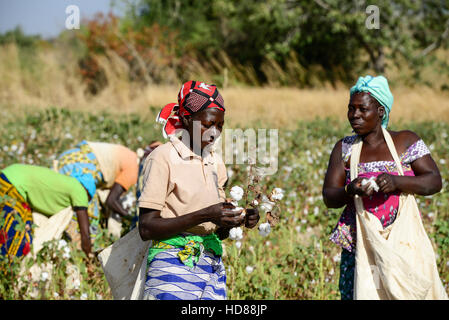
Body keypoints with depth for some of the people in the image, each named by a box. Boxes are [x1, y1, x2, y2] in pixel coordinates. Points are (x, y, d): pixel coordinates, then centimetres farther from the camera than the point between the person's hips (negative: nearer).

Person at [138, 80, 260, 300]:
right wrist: (204, 215, -18)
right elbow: (146, 228, -12)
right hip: (175, 266, -6)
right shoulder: (163, 158, -5)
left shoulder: (215, 161, 15)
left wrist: (241, 219, -2)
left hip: (213, 267, 6)